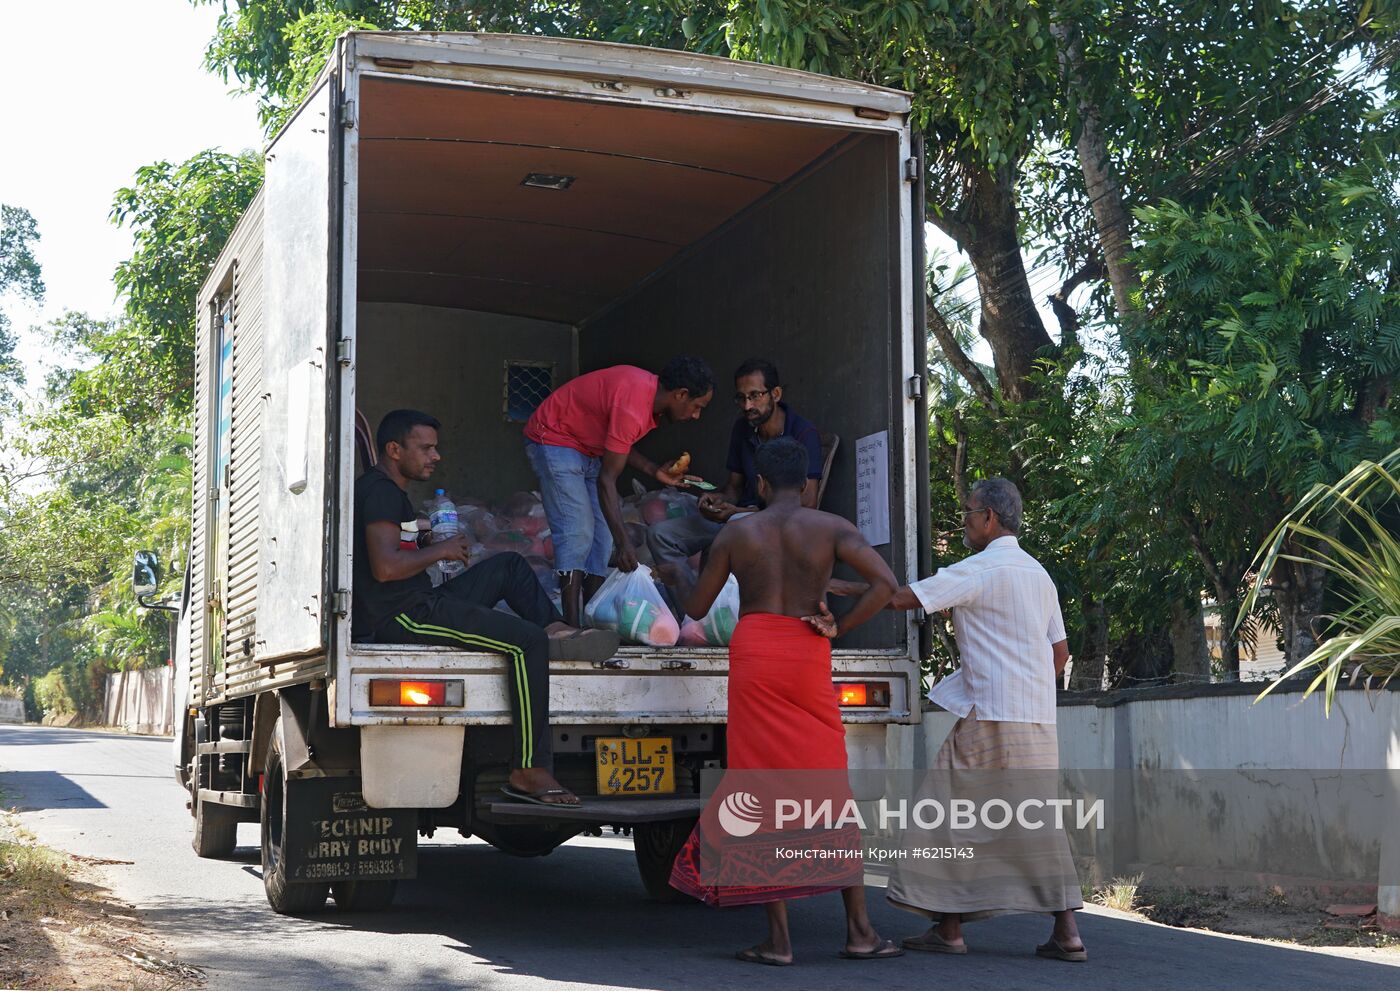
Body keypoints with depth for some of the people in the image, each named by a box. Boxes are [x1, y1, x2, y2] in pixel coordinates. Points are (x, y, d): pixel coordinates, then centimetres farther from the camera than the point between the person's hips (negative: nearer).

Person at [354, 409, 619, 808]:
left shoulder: (387, 491, 21)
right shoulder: (380, 491, -12)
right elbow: (385, 567, -25)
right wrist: (440, 550, -11)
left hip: (419, 606, 11)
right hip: (401, 618, -11)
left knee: (509, 565, 21)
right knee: (527, 641, -21)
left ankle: (556, 629, 6)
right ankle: (528, 771, -22)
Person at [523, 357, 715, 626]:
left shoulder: (651, 390, -2)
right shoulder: (633, 406, -32)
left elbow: (618, 445, 11)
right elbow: (606, 481, -31)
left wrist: (655, 471, -4)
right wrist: (624, 544, -32)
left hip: (588, 448, 10)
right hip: (553, 440, -10)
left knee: (602, 532, 5)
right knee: (577, 531, -17)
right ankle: (572, 625, -18)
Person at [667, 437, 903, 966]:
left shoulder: (736, 532, 4)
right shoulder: (831, 528, 2)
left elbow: (697, 609, 10)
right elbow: (886, 583, -11)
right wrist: (840, 627, -1)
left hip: (753, 654, 0)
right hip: (809, 659, 0)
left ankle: (778, 938, 2)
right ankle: (859, 930, 10)